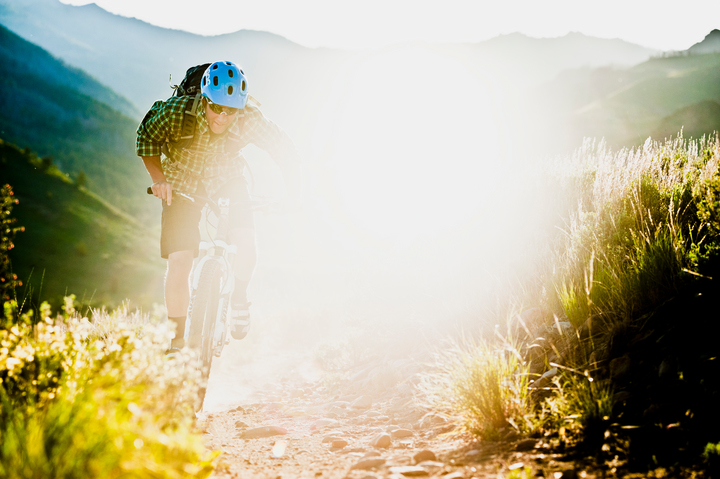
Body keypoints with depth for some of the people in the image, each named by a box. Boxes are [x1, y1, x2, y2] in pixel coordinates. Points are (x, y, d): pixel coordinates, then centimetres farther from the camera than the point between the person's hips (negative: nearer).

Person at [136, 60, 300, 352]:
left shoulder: (250, 119, -28)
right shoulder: (177, 112, -30)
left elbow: (285, 151, -17)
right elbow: (147, 137, -12)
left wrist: (291, 187, -31)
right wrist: (158, 178, -23)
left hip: (227, 181, 1)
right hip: (182, 183, -1)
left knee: (245, 241, -23)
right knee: (179, 261, -11)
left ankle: (239, 298, 7)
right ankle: (176, 339, 6)